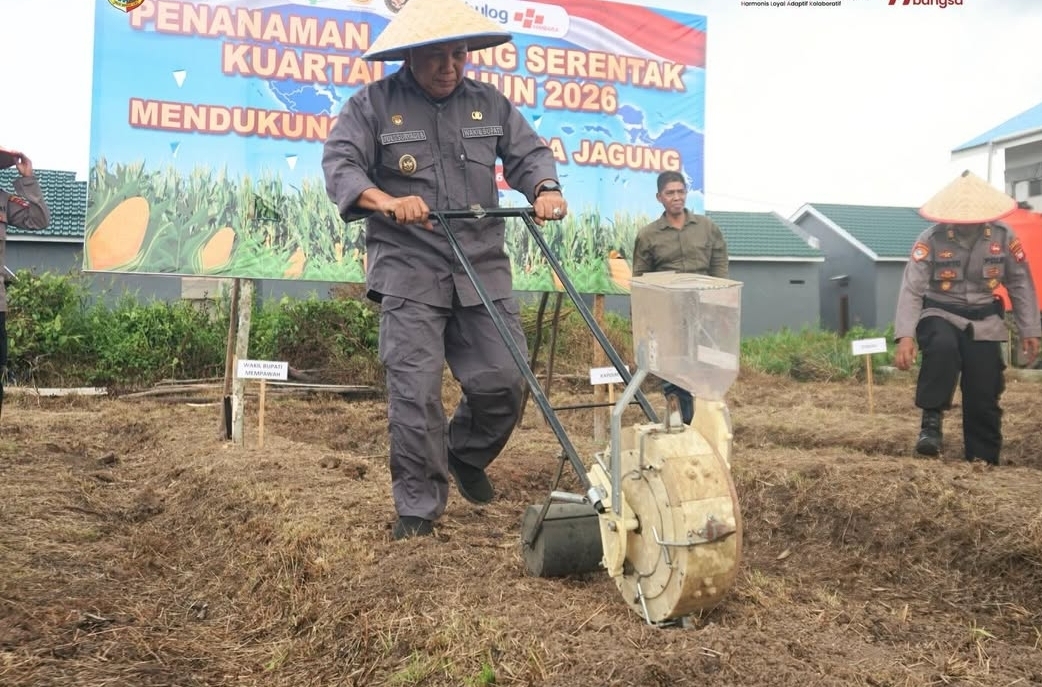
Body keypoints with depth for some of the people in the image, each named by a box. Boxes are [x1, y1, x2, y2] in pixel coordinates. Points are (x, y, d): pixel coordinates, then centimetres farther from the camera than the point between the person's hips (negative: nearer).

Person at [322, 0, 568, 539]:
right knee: (415, 390, -6)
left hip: (483, 268, 4)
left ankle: (465, 455, 32)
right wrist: (387, 201, -28)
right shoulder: (373, 104, 1)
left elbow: (528, 152, 11)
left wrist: (546, 188, -12)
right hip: (408, 270, -3)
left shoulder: (489, 104, 13)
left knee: (504, 380, 2)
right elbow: (339, 164, -9)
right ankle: (418, 507, 7)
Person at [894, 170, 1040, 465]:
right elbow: (911, 290, -17)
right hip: (939, 315, -2)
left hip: (984, 322, 3)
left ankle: (985, 463, 17)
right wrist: (905, 336, -29)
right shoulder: (931, 239, -15)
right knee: (942, 347, -39)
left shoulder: (1004, 237, -6)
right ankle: (932, 417, -23)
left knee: (984, 399, 1)